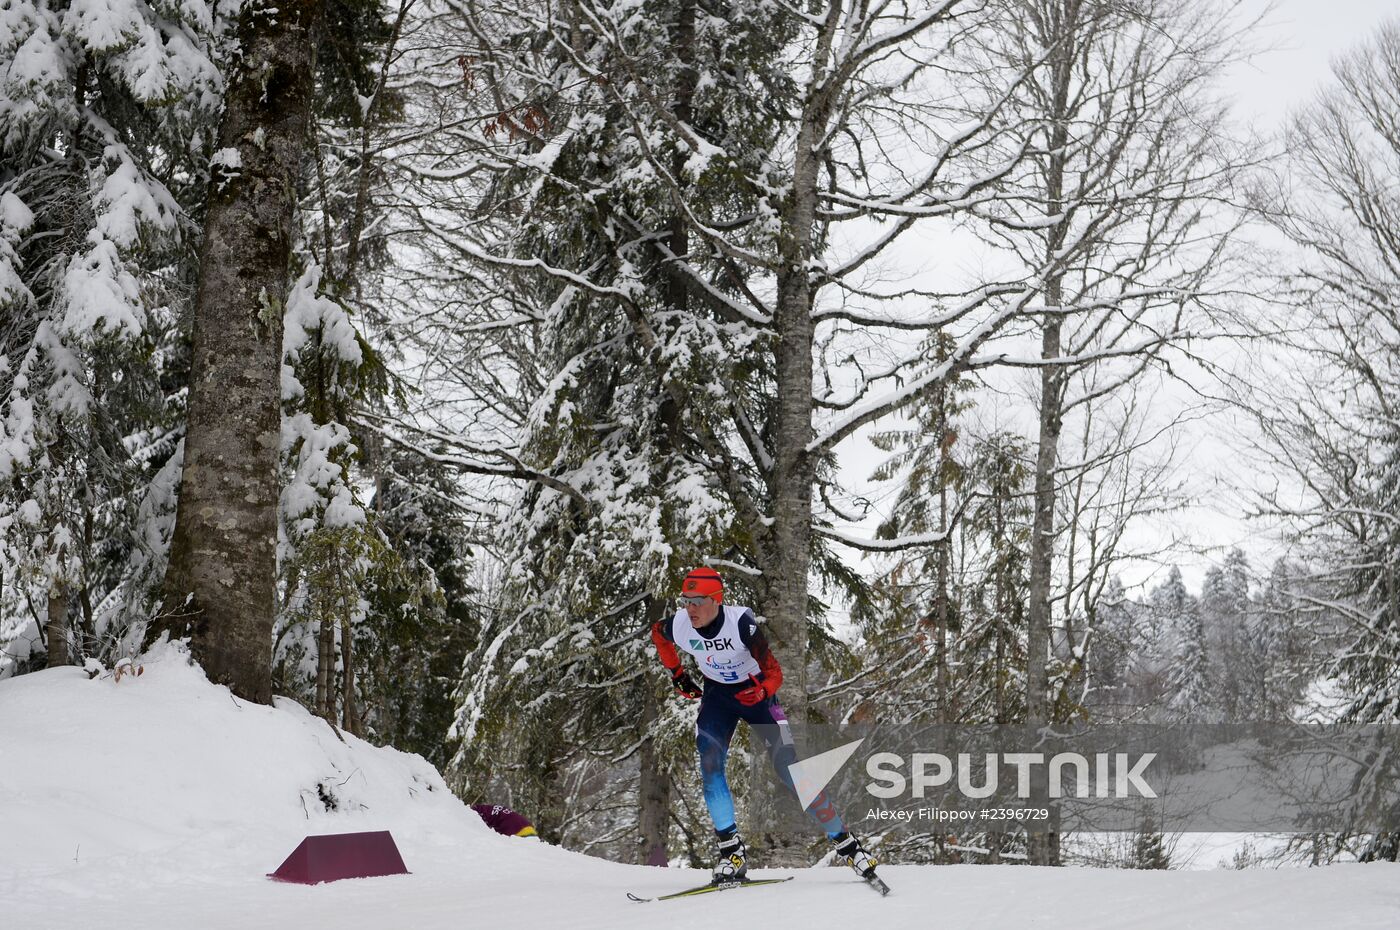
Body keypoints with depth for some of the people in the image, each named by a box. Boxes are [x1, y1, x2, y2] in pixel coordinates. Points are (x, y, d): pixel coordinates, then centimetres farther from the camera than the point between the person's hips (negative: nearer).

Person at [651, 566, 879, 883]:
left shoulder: (740, 621, -32)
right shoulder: (678, 626, -20)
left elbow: (774, 673, -28)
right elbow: (657, 634, 8)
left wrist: (761, 691, -47)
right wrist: (677, 674, 9)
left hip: (757, 692, -4)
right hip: (717, 694, 4)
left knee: (788, 768, -11)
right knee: (710, 765, -17)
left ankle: (844, 843, -3)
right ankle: (731, 850, -11)